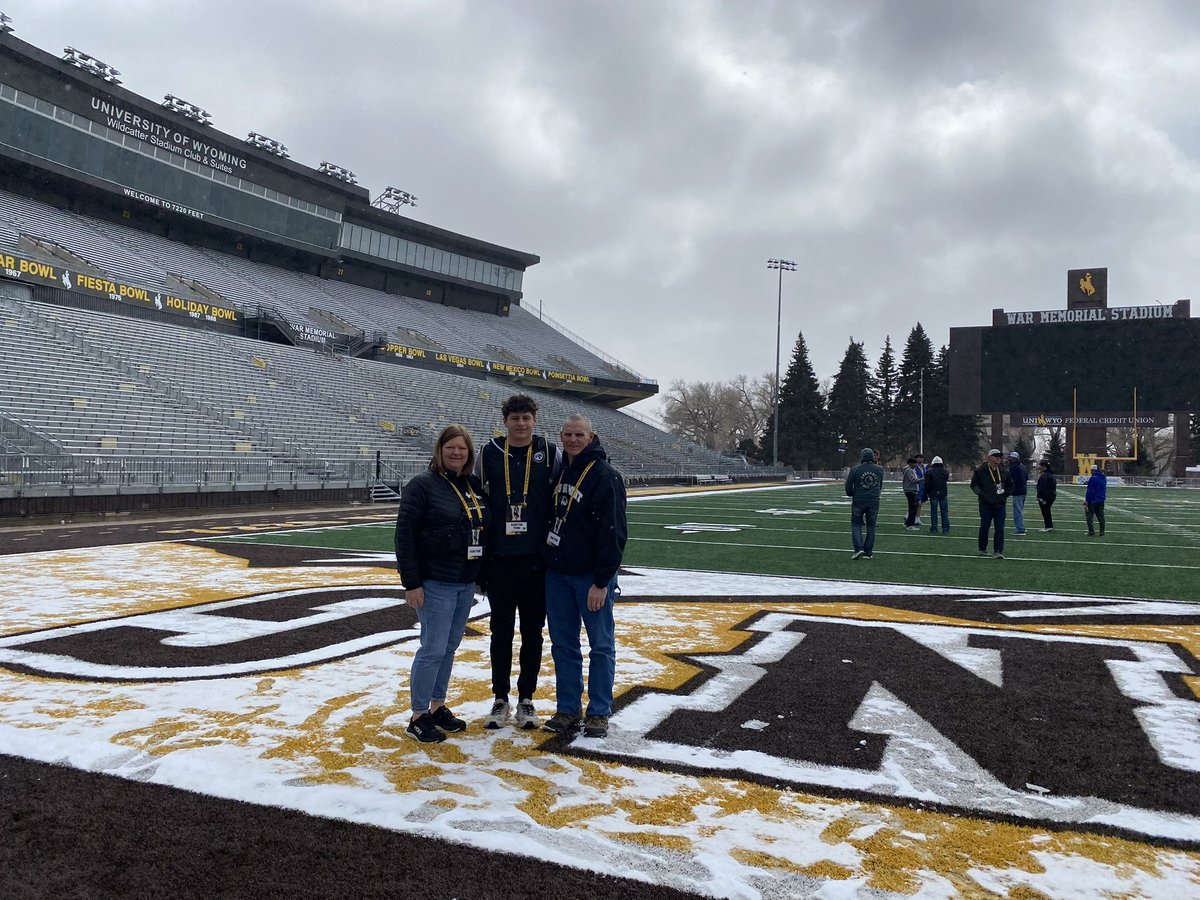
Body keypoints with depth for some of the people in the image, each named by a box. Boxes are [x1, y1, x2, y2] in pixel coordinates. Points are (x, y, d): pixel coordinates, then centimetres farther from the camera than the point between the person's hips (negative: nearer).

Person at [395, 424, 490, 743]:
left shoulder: (474, 486, 9)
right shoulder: (423, 485, -11)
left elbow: (484, 530, 17)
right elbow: (405, 534, -13)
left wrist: (482, 575, 12)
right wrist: (411, 582, -16)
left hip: (466, 583, 7)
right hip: (435, 584, -7)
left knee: (450, 647, 14)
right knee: (433, 649, -4)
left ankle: (437, 707, 27)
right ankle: (419, 717, 9)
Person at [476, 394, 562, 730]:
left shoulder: (550, 453, 0)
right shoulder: (489, 453, 2)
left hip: (537, 559, 0)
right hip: (499, 559, 1)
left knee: (533, 632, 9)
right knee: (501, 631, 9)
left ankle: (526, 699, 22)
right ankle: (500, 699, 22)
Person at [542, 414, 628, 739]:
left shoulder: (605, 476, -13)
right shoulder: (560, 472, 10)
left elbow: (613, 532, -18)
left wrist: (601, 581, -20)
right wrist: (547, 562, 13)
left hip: (591, 577, -7)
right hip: (557, 574, 7)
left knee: (601, 646, 5)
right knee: (563, 645, 12)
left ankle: (599, 713, 15)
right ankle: (568, 710, 22)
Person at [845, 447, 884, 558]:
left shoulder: (855, 469, -9)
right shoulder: (879, 469, 0)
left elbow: (848, 486, -5)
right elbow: (880, 486, 13)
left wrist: (851, 494, 15)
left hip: (858, 501, -2)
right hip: (874, 501, 2)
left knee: (856, 525, 8)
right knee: (871, 526, 10)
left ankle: (859, 548, -8)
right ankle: (868, 552, 12)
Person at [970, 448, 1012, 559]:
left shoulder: (1004, 472, 9)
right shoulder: (980, 471, -3)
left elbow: (1010, 485, 21)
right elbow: (974, 484, 2)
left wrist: (1005, 495, 9)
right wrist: (980, 493, -12)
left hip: (1000, 504, 3)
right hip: (985, 504, -3)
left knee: (1000, 529, -2)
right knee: (984, 527, 5)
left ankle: (998, 551, 1)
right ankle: (982, 549, 20)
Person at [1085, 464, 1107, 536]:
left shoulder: (1093, 478, -15)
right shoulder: (1104, 478, 11)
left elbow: (1090, 490, -16)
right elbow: (1104, 490, 19)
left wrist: (1086, 500, -13)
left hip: (1093, 500, -8)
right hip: (1101, 500, 8)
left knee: (1089, 516, -2)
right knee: (1100, 516, 10)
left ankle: (1091, 532, -6)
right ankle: (1102, 532, 11)